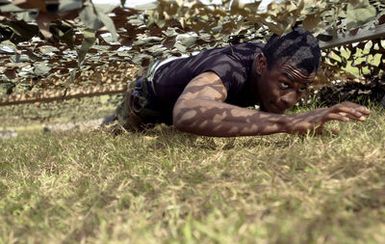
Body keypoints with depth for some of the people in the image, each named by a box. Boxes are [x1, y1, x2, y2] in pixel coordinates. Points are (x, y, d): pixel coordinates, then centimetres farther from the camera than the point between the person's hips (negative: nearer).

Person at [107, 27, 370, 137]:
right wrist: (288, 122, -78)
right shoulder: (228, 69, -51)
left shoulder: (267, 56, -27)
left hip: (186, 81, 6)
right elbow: (187, 114, -78)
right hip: (152, 97, -6)